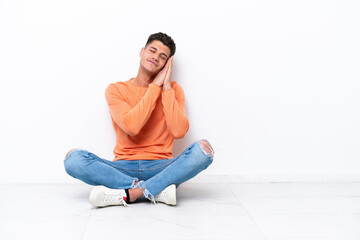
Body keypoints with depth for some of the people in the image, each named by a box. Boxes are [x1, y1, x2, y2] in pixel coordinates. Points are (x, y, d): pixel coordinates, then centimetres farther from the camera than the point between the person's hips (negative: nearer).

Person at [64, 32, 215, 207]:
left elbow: (179, 132, -9)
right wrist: (155, 86, -9)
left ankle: (127, 194, -26)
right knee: (73, 158, -24)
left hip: (160, 167, 0)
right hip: (124, 168, 0)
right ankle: (157, 190, -26)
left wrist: (166, 88, -7)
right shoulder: (116, 89, 5)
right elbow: (131, 126, -15)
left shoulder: (173, 89, 9)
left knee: (203, 149, -27)